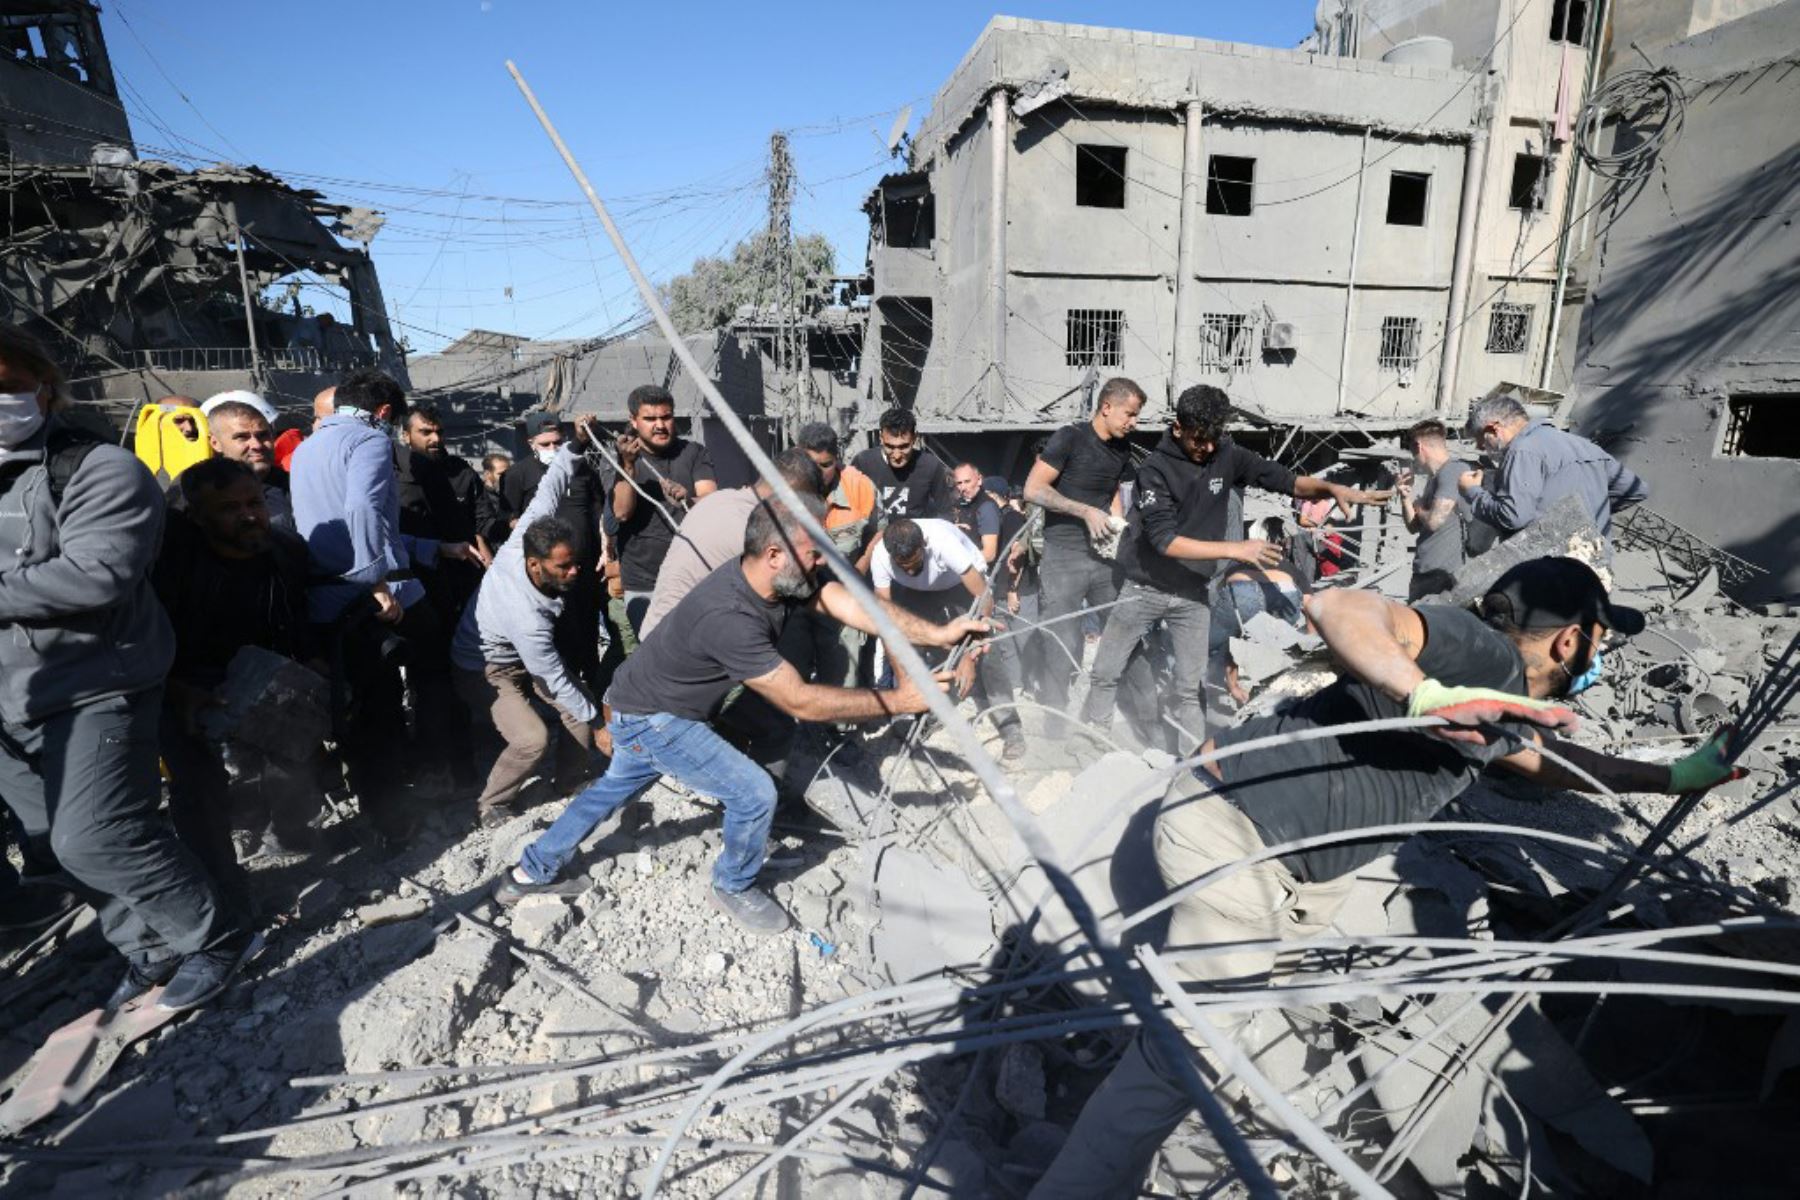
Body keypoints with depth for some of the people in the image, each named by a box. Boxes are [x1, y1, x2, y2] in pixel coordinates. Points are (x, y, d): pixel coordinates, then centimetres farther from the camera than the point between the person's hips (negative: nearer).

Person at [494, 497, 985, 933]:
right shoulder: (729, 617, -38)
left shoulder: (780, 579, -14)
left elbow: (853, 605, -18)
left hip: (645, 706, 9)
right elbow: (800, 702, -36)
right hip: (652, 720, -9)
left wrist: (937, 634, -26)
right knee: (755, 794, -7)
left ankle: (531, 873, 47)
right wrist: (897, 701, -33)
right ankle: (735, 889, 22)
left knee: (615, 787, 27)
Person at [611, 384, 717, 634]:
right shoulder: (624, 458, 5)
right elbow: (622, 512, -10)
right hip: (643, 585, 0)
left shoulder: (693, 453, 4)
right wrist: (629, 465, -24)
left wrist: (688, 500, -31)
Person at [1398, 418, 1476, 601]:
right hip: (1423, 572, 9)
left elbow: (1434, 520, -21)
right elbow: (1413, 527, 21)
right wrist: (1406, 497, 6)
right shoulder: (1434, 477, 17)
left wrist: (1419, 508, 0)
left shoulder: (1452, 471, -12)